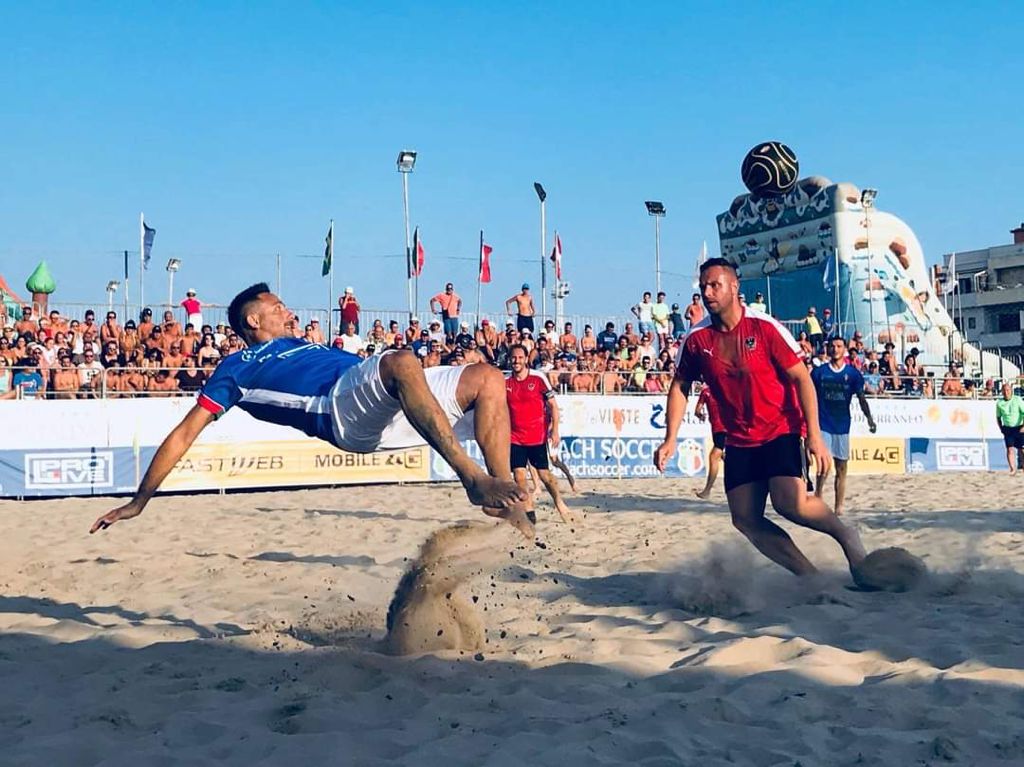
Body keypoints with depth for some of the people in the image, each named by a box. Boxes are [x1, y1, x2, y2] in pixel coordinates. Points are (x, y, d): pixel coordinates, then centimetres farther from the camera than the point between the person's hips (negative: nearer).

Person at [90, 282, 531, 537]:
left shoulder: (300, 346, 39)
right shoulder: (236, 368, 21)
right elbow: (185, 433, 17)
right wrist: (139, 502, 14)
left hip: (390, 406, 8)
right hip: (340, 406, -8)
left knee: (488, 378, -6)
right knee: (401, 362, -37)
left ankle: (503, 501, -17)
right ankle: (473, 478, -47)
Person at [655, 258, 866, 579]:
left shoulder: (764, 327, -12)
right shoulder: (696, 339, -2)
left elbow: (801, 378, -9)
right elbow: (680, 386, 12)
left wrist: (814, 435, -16)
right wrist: (670, 439, 3)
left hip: (781, 430, -5)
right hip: (739, 440, 5)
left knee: (790, 503, -24)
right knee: (746, 520, -4)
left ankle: (846, 535, 5)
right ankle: (810, 576, 10)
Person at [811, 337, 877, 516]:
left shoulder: (853, 373, 3)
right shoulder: (819, 372, 2)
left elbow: (861, 398, 0)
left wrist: (869, 417, -15)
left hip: (842, 426, 1)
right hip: (823, 425, -1)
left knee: (841, 468, 4)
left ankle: (839, 507, 10)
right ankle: (817, 500, 4)